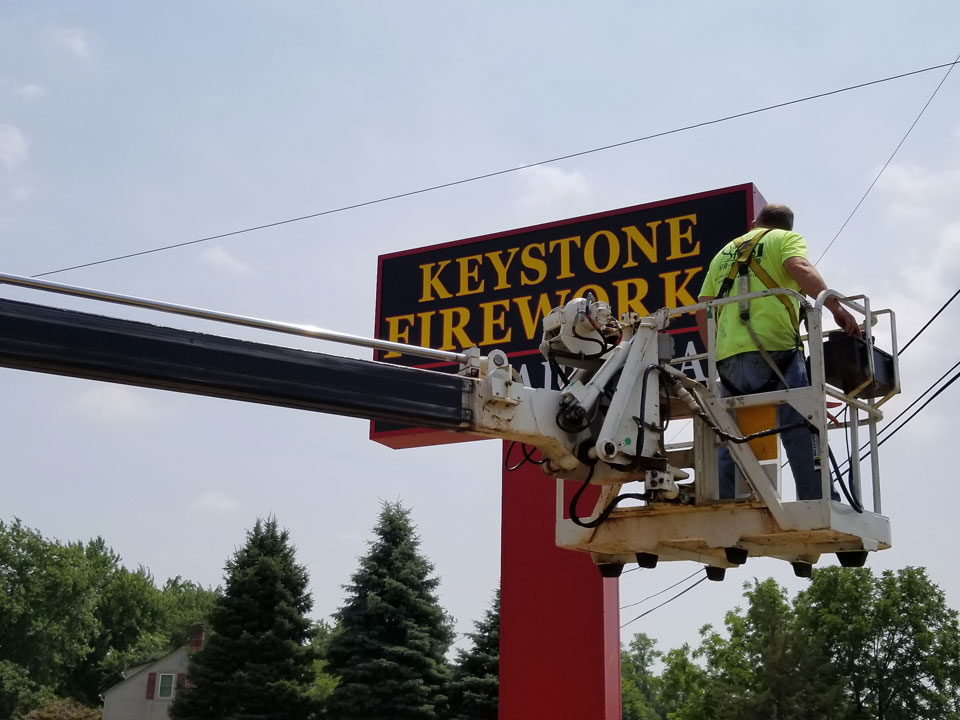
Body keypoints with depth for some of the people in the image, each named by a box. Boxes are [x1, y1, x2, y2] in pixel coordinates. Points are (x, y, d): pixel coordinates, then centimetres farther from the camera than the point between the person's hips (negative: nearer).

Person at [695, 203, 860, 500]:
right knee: (801, 431, -9)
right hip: (773, 348, -5)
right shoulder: (786, 239, 13)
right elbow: (799, 267, -10)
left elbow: (702, 308, 21)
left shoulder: (724, 252, 29)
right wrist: (836, 307, -19)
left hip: (728, 357, 5)